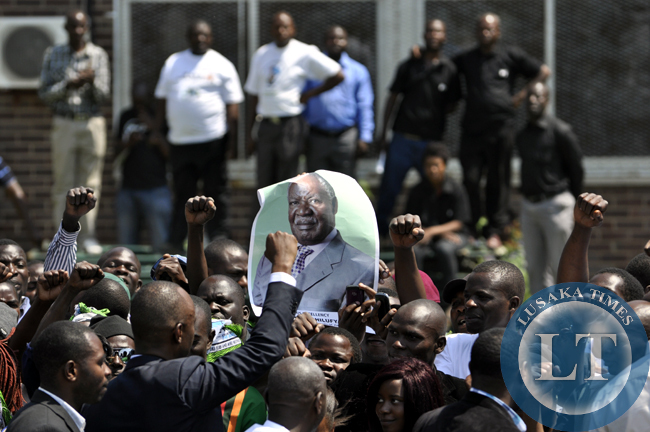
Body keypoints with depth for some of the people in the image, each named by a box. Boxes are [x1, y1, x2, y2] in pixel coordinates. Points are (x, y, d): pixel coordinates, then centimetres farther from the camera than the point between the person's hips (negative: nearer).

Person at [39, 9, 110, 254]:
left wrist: (92, 81, -19)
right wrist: (69, 85, -12)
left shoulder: (98, 55, 6)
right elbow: (44, 94, 3)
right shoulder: (54, 55, 7)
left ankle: (88, 236, 4)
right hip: (64, 124, 0)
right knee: (63, 183, -2)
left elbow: (103, 95, 1)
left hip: (92, 123, 0)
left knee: (90, 183, 0)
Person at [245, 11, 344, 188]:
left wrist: (310, 94, -2)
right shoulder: (261, 54, 12)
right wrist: (251, 132, 14)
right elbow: (254, 95, 16)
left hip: (289, 125, -4)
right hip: (265, 125, 4)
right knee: (264, 182, 4)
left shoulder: (305, 53, -2)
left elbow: (337, 75, 0)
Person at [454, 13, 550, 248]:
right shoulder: (466, 59, 13)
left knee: (498, 181, 2)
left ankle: (495, 231, 9)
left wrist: (522, 95, 4)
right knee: (470, 180, -4)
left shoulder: (511, 56, 5)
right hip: (472, 129, 2)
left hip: (501, 129, -2)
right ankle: (470, 231, 4)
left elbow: (543, 71, 11)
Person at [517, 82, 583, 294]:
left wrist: (571, 199, 5)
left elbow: (576, 167, -3)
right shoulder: (522, 135, 11)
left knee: (560, 266, -4)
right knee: (535, 266, 7)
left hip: (555, 203, -6)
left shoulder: (560, 131, -8)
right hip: (529, 205, 6)